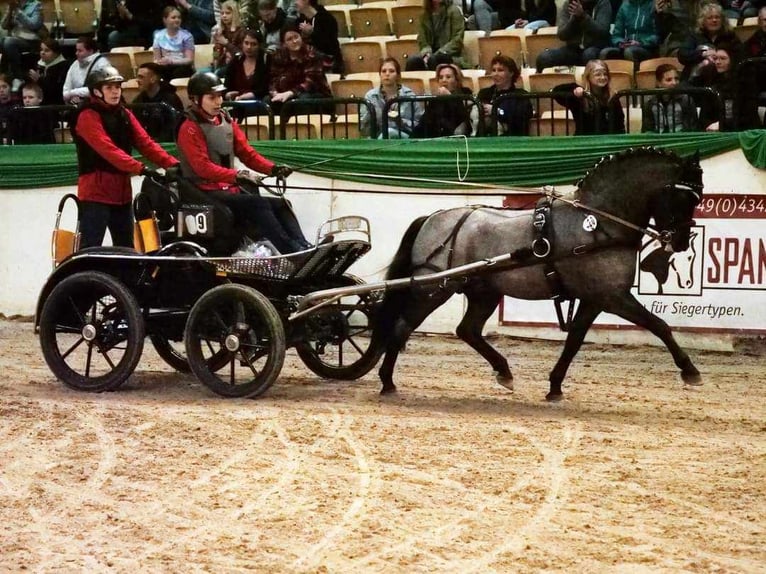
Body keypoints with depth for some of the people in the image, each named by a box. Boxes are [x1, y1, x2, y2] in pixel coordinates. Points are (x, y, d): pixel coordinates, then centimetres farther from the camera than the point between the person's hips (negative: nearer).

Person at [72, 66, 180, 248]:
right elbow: (108, 149, -23)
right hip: (96, 192, -8)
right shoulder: (88, 116, -10)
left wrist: (172, 164, -12)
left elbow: (146, 143, 4)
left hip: (122, 192, 8)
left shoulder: (125, 115, 15)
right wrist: (141, 169, -33)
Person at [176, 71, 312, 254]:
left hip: (231, 190, 8)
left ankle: (303, 247, -26)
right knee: (257, 203, -29)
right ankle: (291, 250, -39)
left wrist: (273, 169, -6)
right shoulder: (190, 129, -7)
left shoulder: (226, 122, 16)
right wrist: (236, 176, -33)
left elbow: (246, 153, 13)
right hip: (206, 193, -8)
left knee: (280, 204, -11)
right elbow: (202, 166, -19)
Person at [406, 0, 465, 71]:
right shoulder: (424, 15, 13)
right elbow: (422, 41, 9)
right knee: (412, 60, -29)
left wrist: (439, 53, -17)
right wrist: (426, 53, -12)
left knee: (432, 60, -37)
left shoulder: (454, 11, 0)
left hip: (451, 56, -4)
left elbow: (457, 41, -6)